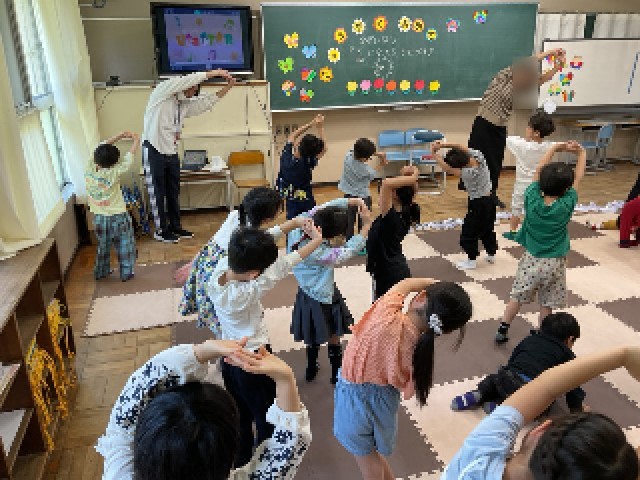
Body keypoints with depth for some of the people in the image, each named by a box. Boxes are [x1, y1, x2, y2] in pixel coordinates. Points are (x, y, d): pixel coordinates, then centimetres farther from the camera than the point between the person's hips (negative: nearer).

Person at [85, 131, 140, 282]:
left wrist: (120, 136, 5)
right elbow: (130, 156, -12)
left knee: (102, 245, 23)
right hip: (117, 217, -5)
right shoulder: (113, 173, -24)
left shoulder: (89, 169, -12)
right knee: (125, 245, 12)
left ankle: (100, 272, 33)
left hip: (98, 217, 5)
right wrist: (136, 140, 4)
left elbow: (102, 147, 1)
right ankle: (126, 273, 18)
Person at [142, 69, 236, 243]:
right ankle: (161, 230, 13)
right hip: (154, 150, -7)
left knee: (174, 192, 13)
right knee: (157, 192, 3)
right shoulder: (162, 92, -9)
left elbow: (207, 101, 15)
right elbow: (187, 80, -19)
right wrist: (214, 73, -16)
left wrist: (228, 86, 7)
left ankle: (175, 226, 25)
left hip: (172, 152, 7)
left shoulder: (185, 104, 12)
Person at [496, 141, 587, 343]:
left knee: (517, 297, 15)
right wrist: (582, 153, 11)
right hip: (554, 264, -1)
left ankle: (502, 329, 22)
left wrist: (556, 147, 2)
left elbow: (538, 171, -3)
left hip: (531, 260, 1)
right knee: (547, 305, 11)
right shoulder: (566, 205, -17)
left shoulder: (532, 200, -15)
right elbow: (578, 178, -2)